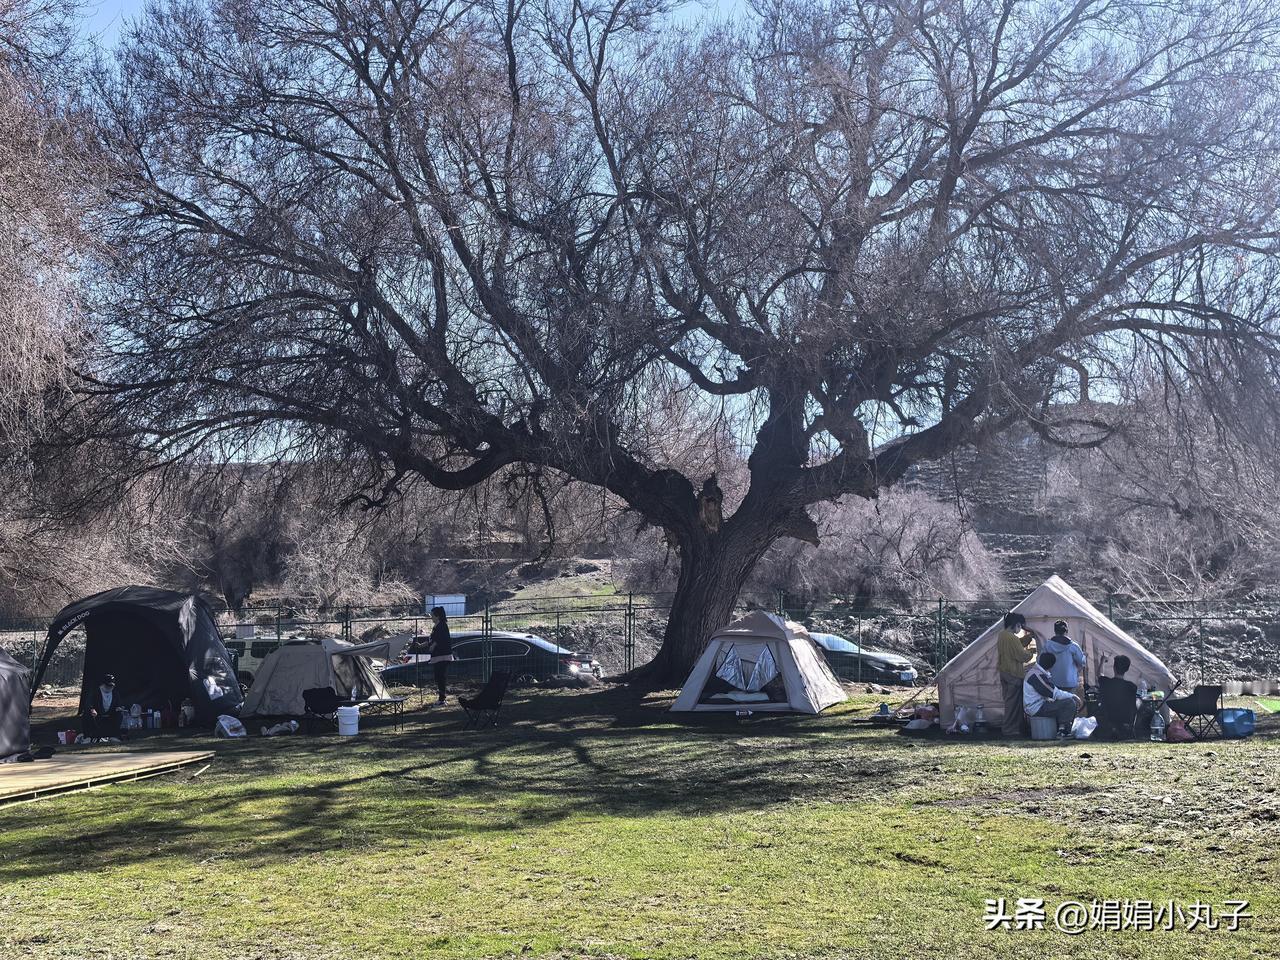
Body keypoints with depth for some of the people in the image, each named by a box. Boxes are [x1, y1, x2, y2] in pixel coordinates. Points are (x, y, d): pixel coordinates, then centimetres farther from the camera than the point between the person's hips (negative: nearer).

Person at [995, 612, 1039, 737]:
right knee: (1014, 702, -1)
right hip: (1014, 675, -10)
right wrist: (1032, 651, -3)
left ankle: (1007, 728, 23)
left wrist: (1028, 637, 10)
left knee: (1009, 701, 17)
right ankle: (1011, 730, 3)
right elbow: (1022, 656, -20)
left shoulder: (1001, 635, 9)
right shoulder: (1012, 638, -22)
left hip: (1004, 672, 10)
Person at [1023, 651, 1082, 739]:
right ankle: (1062, 731, -15)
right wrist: (1072, 696, -10)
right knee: (1070, 703, -18)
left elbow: (1053, 689, 17)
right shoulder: (1037, 675, -21)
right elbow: (1054, 693, -21)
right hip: (1037, 708, -11)